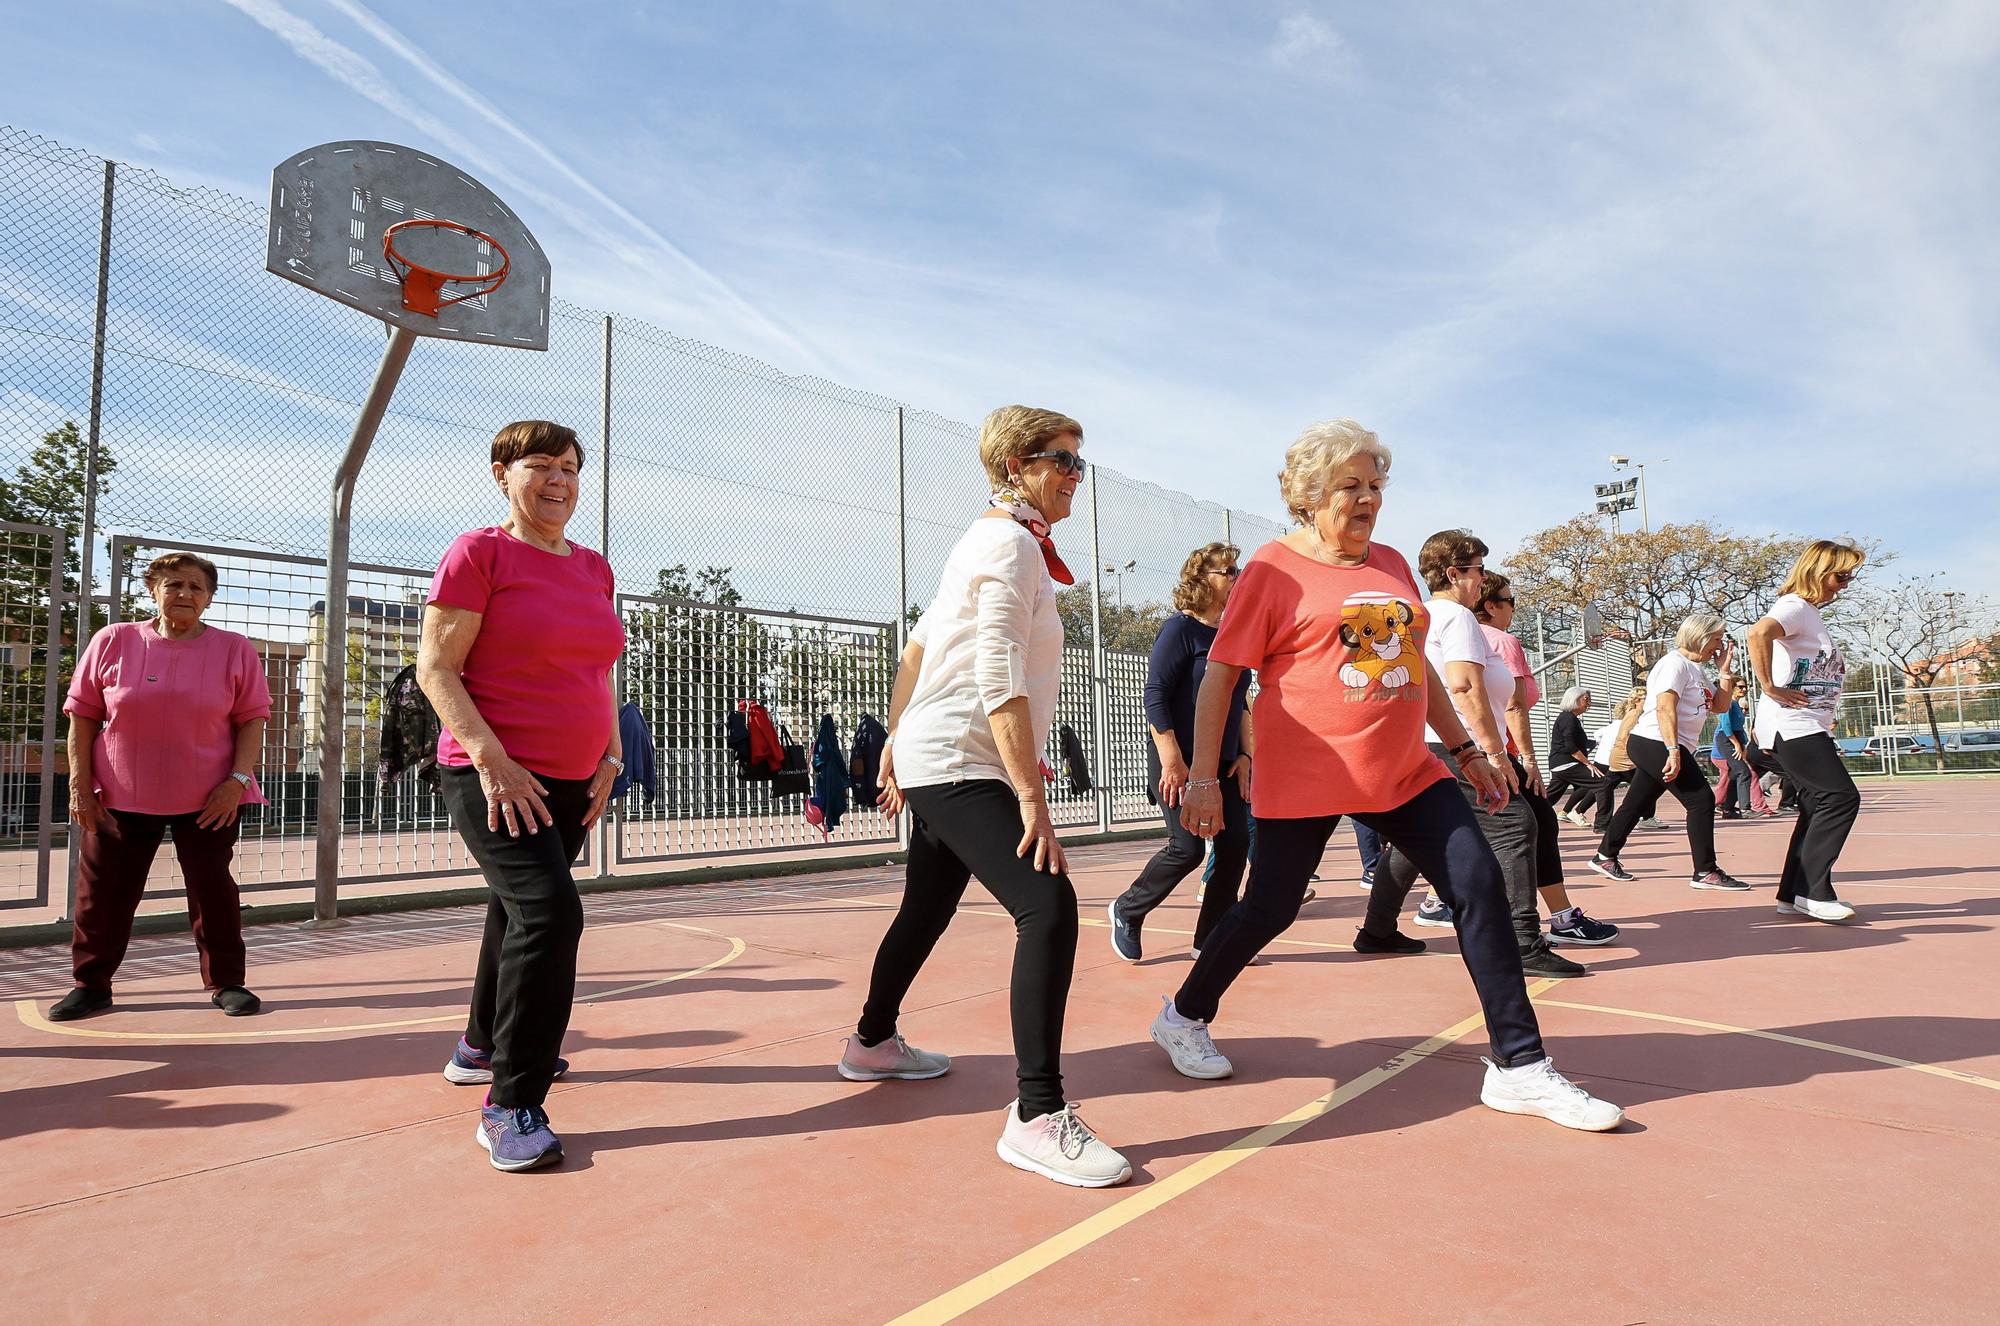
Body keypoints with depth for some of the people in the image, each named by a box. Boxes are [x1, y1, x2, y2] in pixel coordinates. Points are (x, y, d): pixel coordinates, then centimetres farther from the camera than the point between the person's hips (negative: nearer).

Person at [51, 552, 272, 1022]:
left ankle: (226, 983, 15)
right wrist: (80, 785, -1)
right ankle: (92, 985, 24)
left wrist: (237, 779, -11)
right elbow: (83, 717, 4)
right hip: (120, 798, 1)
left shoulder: (235, 650, -1)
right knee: (102, 892, 8)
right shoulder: (112, 642, 1)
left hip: (208, 800, -1)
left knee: (213, 889, 4)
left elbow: (252, 719, -1)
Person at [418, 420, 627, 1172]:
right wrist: (490, 757, -23)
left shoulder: (595, 568, 11)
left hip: (571, 782, 8)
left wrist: (610, 757, 8)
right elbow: (435, 666, -13)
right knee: (549, 911, -22)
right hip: (492, 778, -7)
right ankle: (511, 1106, -10)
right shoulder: (478, 552, -8)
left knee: (519, 913, 21)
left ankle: (481, 1046, 44)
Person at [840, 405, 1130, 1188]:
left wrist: (895, 743, 24)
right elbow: (999, 681, -23)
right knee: (1049, 908, -21)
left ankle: (872, 1043, 42)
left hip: (930, 763, 11)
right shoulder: (1013, 544, -13)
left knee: (927, 910, 23)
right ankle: (1037, 1117, -20)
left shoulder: (987, 539, 18)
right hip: (961, 766, -11)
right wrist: (1032, 796, -25)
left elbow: (918, 646, 21)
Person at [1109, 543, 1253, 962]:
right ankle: (1127, 911, 15)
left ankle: (1212, 937, 14)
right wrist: (1171, 761, -20)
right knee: (1188, 847, -9)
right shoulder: (1179, 629, -10)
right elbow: (1155, 697, -15)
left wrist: (1245, 755, 9)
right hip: (1181, 760, -7)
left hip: (1225, 762, 7)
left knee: (1235, 844, 1)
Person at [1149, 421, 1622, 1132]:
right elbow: (1220, 674, -8)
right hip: (1305, 779, -6)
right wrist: (1203, 775, -13)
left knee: (1480, 884, -3)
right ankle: (1183, 1017, 28)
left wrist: (1465, 748, 20)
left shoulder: (1392, 565, 13)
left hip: (1405, 773, 6)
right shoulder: (1274, 569, -6)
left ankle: (1519, 1067, 8)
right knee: (1270, 907, 3)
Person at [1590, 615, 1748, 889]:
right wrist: (1673, 751, -28)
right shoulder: (1675, 663, -10)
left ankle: (1605, 856, 21)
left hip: (1653, 750, 10)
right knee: (1701, 800, -10)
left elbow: (1720, 706, 19)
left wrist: (1726, 669, 11)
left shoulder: (1695, 668, 20)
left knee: (1637, 803, 13)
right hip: (1656, 743, -10)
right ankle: (1705, 872, -7)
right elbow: (1665, 708, -21)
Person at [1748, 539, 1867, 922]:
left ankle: (1794, 895, 12)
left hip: (1810, 728, 10)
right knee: (1841, 798, -12)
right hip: (1792, 727, -10)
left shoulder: (1812, 615, 20)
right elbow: (1759, 633, -33)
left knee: (1820, 807, 8)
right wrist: (1769, 687, -27)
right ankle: (1813, 892, -6)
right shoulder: (1795, 607, -11)